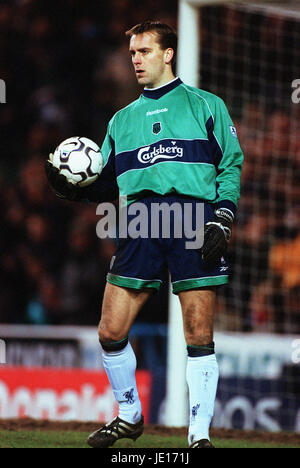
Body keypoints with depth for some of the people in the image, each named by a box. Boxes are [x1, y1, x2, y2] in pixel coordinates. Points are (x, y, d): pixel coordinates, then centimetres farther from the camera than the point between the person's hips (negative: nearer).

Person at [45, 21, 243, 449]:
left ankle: (200, 434, 2)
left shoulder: (205, 105, 11)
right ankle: (129, 416, 18)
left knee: (199, 336, -6)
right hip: (140, 218, 4)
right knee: (111, 332, -3)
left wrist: (222, 219, -7)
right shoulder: (123, 120, 23)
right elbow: (107, 184, 21)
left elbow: (231, 165, 6)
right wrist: (73, 188, 2)